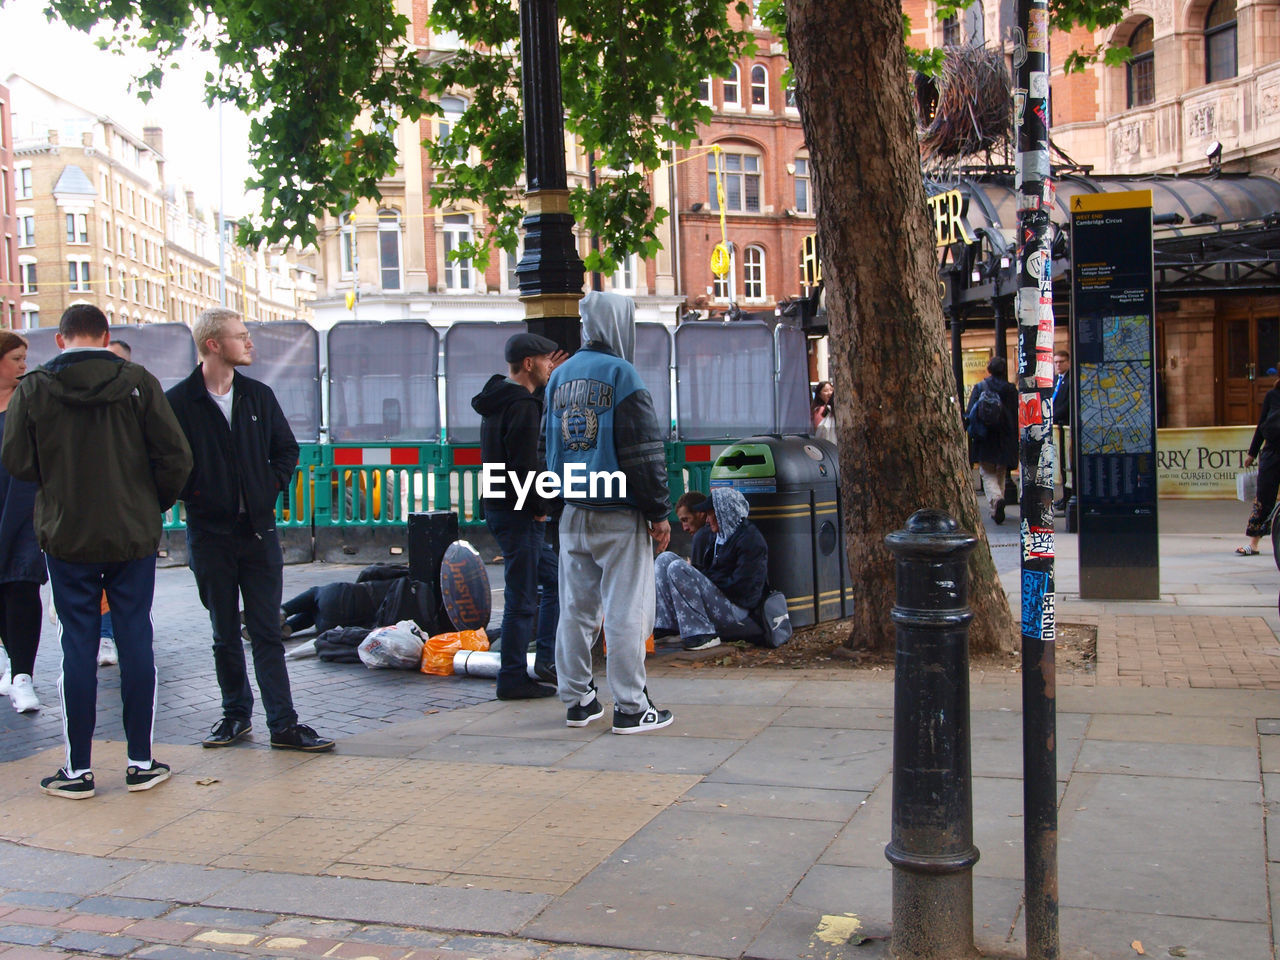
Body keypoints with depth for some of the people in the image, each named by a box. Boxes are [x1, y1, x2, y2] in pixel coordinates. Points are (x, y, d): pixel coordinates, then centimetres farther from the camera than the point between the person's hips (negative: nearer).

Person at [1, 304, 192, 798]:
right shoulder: (137, 382, -5)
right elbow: (176, 455, -8)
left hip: (66, 536, 0)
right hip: (134, 535, 0)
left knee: (78, 646, 6)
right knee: (136, 641, 7)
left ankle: (78, 769, 12)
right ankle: (141, 763, 13)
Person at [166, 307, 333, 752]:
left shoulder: (259, 396, 7)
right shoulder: (178, 402, -5)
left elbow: (287, 449, 17)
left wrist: (272, 486, 3)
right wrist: (195, 495, -8)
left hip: (259, 530, 2)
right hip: (210, 535, -2)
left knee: (267, 632, 2)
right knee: (225, 635, 10)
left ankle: (283, 723, 3)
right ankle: (236, 714, 24)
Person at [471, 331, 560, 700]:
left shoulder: (497, 400, 16)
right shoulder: (522, 406, -17)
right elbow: (526, 466, -22)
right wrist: (540, 507, -13)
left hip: (500, 506, 11)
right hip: (518, 513, -11)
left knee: (554, 577, 19)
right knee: (521, 598, -3)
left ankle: (547, 660, 22)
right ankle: (514, 679, 4)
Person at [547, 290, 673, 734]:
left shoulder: (560, 376, 13)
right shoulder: (620, 374, -10)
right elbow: (644, 452, -11)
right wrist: (659, 513, -7)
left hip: (572, 514, 7)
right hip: (619, 514, -7)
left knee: (575, 608, 11)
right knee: (626, 610, -2)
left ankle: (578, 699, 18)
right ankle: (631, 707, 1)